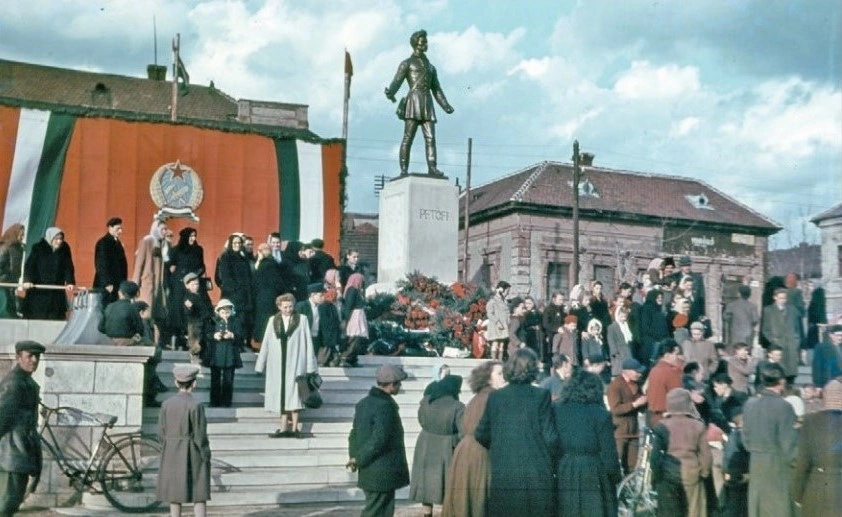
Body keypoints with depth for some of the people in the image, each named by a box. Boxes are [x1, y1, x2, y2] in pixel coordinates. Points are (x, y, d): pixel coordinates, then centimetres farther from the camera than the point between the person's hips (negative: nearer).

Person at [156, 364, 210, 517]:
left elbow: (161, 433, 2)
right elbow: (200, 436, -15)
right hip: (193, 454, -4)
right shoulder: (196, 406, -16)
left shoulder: (166, 404, -2)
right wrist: (206, 458, -5)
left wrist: (167, 453, 16)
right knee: (199, 495, 3)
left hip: (171, 454, 5)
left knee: (175, 494, 12)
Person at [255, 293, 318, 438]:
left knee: (294, 394, -3)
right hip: (277, 365, 3)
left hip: (295, 364, -3)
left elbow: (308, 343, -1)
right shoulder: (273, 321, 9)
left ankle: (294, 428, 2)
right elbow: (266, 343, 9)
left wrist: (310, 366, -5)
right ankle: (284, 428, 9)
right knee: (282, 395, 6)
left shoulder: (302, 320, 1)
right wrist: (260, 365, 6)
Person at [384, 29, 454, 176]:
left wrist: (446, 106, 10)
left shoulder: (431, 67, 28)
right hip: (413, 101, -5)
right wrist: (390, 93, -24)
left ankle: (432, 168, -15)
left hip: (427, 104, 5)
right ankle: (404, 169, -14)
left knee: (430, 137, -8)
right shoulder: (406, 63, 12)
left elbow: (436, 90, 24)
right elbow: (396, 81, -2)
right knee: (408, 137, -11)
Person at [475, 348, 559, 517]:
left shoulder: (495, 397, 2)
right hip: (536, 475, -3)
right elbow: (549, 436, -9)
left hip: (502, 475, 3)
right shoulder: (541, 395, -8)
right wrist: (550, 461, 10)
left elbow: (481, 434, 7)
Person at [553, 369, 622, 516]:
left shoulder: (554, 409, 4)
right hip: (591, 479, -3)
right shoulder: (601, 415, -6)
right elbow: (608, 454, -7)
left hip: (561, 477, 3)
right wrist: (616, 476, 9)